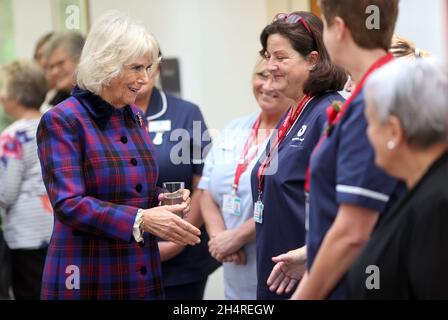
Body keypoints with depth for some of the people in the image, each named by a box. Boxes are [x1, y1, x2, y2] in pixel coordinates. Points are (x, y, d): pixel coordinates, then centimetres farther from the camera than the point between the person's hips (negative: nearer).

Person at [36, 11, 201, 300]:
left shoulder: (136, 117, 12)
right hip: (88, 279, -7)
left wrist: (163, 201, 0)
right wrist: (141, 220, -29)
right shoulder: (62, 122, -11)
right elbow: (68, 204, -20)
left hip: (144, 274, 7)